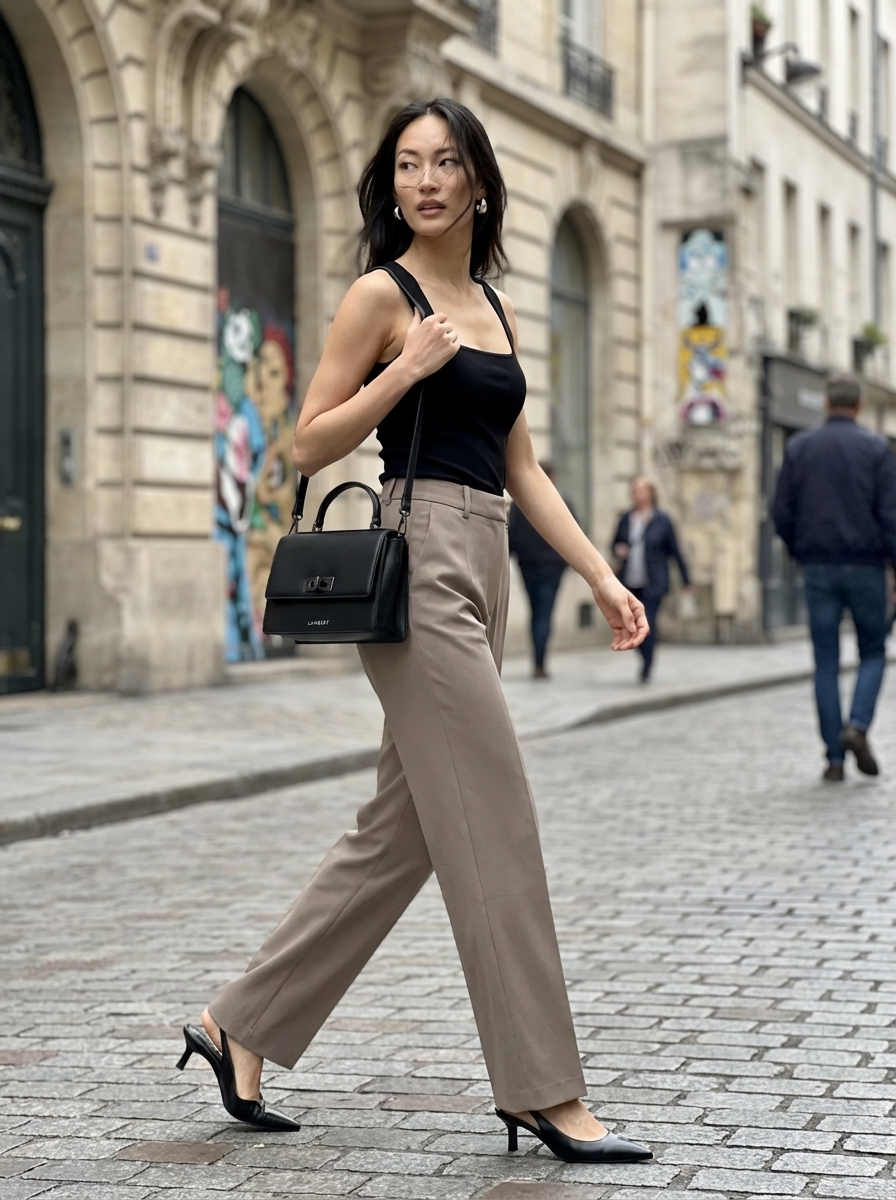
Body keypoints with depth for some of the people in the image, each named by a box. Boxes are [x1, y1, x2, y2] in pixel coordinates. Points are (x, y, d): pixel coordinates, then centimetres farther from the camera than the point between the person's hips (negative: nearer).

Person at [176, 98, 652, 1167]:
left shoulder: (496, 305, 18)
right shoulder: (382, 296, -3)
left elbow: (520, 468, 18)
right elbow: (309, 445, -4)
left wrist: (601, 576, 11)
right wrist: (410, 367, -14)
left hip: (480, 572, 8)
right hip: (419, 564, -8)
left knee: (402, 832, 10)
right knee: (494, 832, -7)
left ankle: (240, 1028, 21)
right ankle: (543, 1092, 1)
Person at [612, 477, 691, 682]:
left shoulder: (662, 520, -3)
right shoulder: (626, 519, 6)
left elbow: (675, 550, 2)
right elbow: (616, 543, 20)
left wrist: (685, 579, 5)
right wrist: (618, 550, -5)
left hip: (652, 583, -4)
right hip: (629, 583, 4)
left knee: (647, 624, -12)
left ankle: (646, 668, -4)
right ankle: (647, 660, 27)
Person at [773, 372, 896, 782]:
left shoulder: (799, 447, 3)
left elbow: (782, 513, 2)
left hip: (818, 569, 1)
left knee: (826, 664, 6)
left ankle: (834, 759, 1)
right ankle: (858, 726, -10)